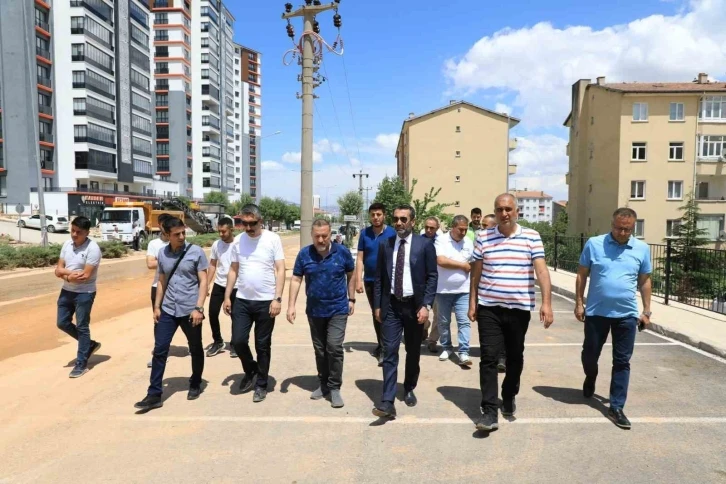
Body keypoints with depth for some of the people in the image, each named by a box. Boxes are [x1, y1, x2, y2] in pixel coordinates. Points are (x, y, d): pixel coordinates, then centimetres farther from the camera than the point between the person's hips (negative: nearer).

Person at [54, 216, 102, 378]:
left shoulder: (92, 248, -18)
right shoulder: (67, 244, 3)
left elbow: (85, 275, -21)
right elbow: (58, 269, 2)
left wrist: (67, 275, -8)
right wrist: (72, 273, -17)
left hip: (84, 294, -7)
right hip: (66, 291, 7)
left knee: (82, 327, 1)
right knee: (62, 323, 12)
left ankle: (81, 363, 13)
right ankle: (89, 344, 31)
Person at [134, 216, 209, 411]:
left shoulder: (196, 252, -8)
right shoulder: (162, 254, 5)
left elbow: (203, 281, -8)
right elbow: (161, 282, 13)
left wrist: (199, 308, -15)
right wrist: (157, 306, 8)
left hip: (190, 311, -3)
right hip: (167, 310, 3)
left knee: (195, 350, 12)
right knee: (159, 350, 1)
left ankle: (195, 385, 32)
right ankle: (154, 394, 9)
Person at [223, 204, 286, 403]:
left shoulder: (272, 239, -8)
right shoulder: (238, 240, 4)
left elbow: (280, 270, -9)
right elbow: (233, 270, 10)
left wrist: (277, 298, -16)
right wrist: (227, 297, 6)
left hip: (265, 301, -3)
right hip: (242, 301, 3)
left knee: (262, 345, 7)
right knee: (238, 340, 2)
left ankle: (261, 384, 25)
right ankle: (251, 370, 31)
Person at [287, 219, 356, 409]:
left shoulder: (342, 252, -8)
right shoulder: (304, 254, -6)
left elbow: (350, 275, 5)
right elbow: (296, 280, -2)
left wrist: (351, 299, 6)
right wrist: (291, 305, -8)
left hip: (338, 309, -2)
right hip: (314, 311, 2)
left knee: (334, 346, -11)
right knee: (320, 349, 13)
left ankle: (334, 387, 4)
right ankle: (323, 384, 30)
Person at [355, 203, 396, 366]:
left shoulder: (392, 233, -8)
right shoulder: (365, 233, 1)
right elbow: (360, 258, 1)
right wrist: (358, 280, -5)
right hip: (369, 280, 4)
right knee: (375, 313, 15)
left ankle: (385, 350, -2)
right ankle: (380, 344, 30)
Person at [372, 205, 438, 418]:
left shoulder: (425, 244, -3)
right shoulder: (385, 244, 4)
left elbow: (432, 277, -4)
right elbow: (379, 277, 7)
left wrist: (426, 305, -11)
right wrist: (377, 305, 4)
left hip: (414, 305, -1)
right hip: (391, 305, 1)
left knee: (413, 352, 13)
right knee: (390, 352, -5)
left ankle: (409, 389, 34)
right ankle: (388, 402, -4)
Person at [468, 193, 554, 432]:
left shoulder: (531, 237, -2)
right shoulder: (483, 237, 2)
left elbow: (542, 270, -9)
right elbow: (476, 272, 6)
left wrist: (546, 303, -18)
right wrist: (472, 302, 5)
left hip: (519, 308, 0)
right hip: (489, 308, 0)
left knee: (515, 357, 15)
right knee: (489, 357, -4)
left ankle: (509, 397, 38)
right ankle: (489, 412, 1)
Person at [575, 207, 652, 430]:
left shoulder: (642, 249, 1)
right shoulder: (594, 244, -5)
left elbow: (645, 281, 10)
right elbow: (582, 275, 1)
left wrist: (647, 311, 8)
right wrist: (579, 303, -2)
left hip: (627, 314, 1)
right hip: (596, 312, -1)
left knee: (622, 362, 5)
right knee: (589, 354, 12)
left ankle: (616, 408, 16)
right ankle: (590, 378, 45)